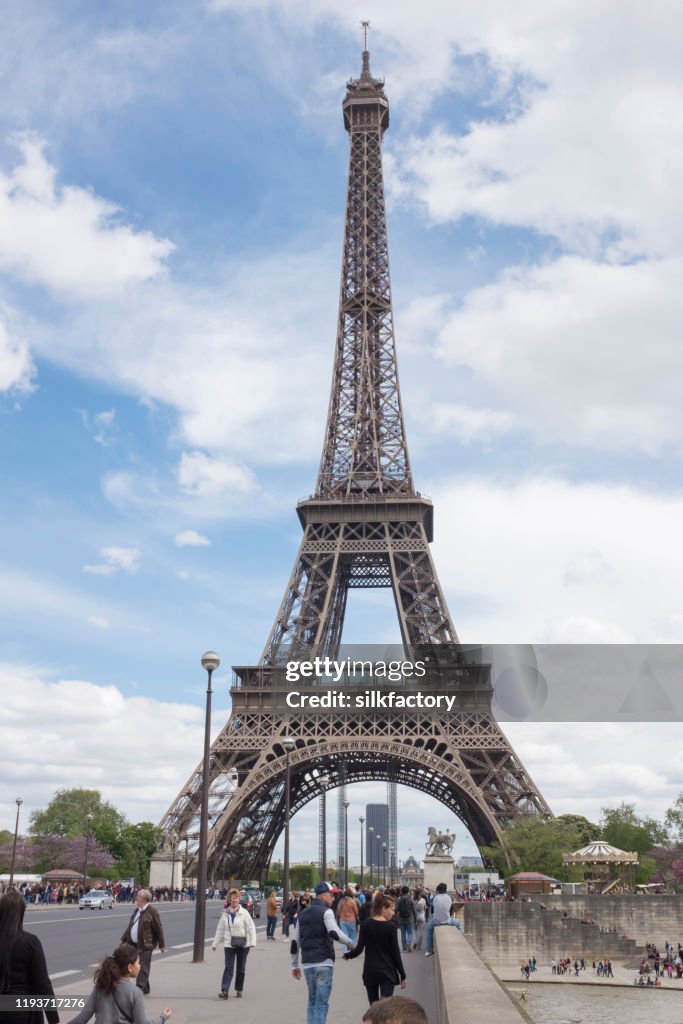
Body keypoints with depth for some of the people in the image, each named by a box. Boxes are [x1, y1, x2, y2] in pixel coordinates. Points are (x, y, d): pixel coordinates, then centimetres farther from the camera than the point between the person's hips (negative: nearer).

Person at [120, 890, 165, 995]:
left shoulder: (152, 911, -13)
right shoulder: (136, 911, 14)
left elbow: (158, 929, -11)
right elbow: (130, 927, 21)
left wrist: (161, 945, -9)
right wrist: (123, 939, 15)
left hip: (145, 945, -8)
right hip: (134, 944, 8)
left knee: (143, 968, -7)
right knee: (138, 967, 14)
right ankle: (145, 990, 26)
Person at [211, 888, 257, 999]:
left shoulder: (244, 913, -4)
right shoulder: (225, 914, 3)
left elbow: (251, 927, -6)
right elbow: (220, 929, 9)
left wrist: (252, 942, -15)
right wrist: (215, 943, 7)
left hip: (243, 944, -1)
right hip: (229, 944, 1)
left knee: (241, 968, 9)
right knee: (228, 967, -9)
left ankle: (239, 990, 22)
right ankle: (224, 990, -15)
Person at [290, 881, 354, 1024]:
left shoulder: (302, 914, 14)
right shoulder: (326, 911, -6)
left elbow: (295, 942, 15)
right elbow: (334, 933, -22)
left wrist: (294, 965, 20)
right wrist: (349, 942, -7)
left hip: (307, 964, 6)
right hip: (323, 963, -6)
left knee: (312, 1000, 18)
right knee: (322, 1002, -3)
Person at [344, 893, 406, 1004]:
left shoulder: (365, 925, -1)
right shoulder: (390, 926, -10)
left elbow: (359, 949, -3)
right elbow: (395, 952, -8)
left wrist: (347, 955, 17)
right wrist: (402, 975, 0)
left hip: (370, 972, 4)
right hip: (387, 972, -4)